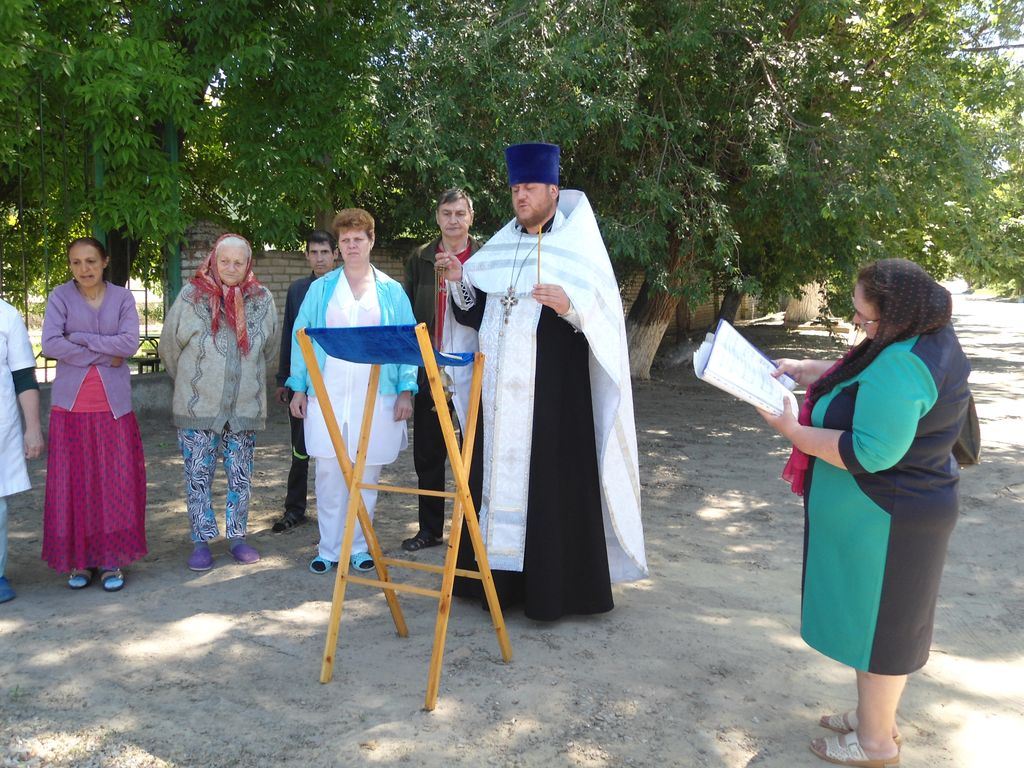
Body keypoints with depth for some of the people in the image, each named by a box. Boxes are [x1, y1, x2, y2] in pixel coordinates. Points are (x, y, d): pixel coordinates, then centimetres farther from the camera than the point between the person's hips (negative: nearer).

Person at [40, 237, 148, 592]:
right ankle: (78, 560, 16)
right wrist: (104, 356, -11)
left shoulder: (122, 297, 5)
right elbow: (49, 344, -11)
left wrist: (80, 338, -11)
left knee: (117, 484, 1)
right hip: (71, 406, -1)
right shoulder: (60, 296, 1)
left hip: (113, 406, 1)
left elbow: (130, 343, -8)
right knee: (72, 485, 2)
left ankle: (112, 560, 13)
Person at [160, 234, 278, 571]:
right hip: (198, 406, -2)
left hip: (245, 407, 2)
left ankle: (237, 536, 22)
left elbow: (268, 347, 14)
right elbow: (169, 347, 6)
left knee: (240, 476, 9)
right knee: (198, 476, 3)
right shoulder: (191, 296, -5)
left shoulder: (262, 299, 1)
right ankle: (201, 541, 14)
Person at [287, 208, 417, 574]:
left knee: (366, 473, 5)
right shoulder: (321, 288, 9)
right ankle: (329, 548, 12)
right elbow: (301, 337, 8)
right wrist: (299, 388, 1)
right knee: (329, 472, 0)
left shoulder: (392, 291, 7)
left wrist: (406, 390, -6)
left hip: (376, 396, 0)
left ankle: (359, 545, 18)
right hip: (327, 395, 0)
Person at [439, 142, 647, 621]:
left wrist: (568, 305, -27)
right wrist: (459, 280, -1)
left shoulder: (578, 244, -2)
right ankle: (500, 573, 19)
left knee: (551, 482, -4)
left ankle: (554, 585, 7)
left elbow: (604, 314, -9)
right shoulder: (500, 247, 14)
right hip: (501, 389, 6)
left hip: (553, 389, -5)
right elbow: (475, 312, 15)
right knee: (499, 471, 8)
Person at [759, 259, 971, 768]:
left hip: (883, 520, -10)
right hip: (896, 509, 10)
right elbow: (863, 376, 17)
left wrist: (795, 432, -25)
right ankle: (875, 716, 38)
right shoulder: (927, 337, 2)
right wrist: (807, 370, 4)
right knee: (879, 618, 22)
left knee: (876, 623, 5)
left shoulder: (900, 366, -30)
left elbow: (870, 453, -31)